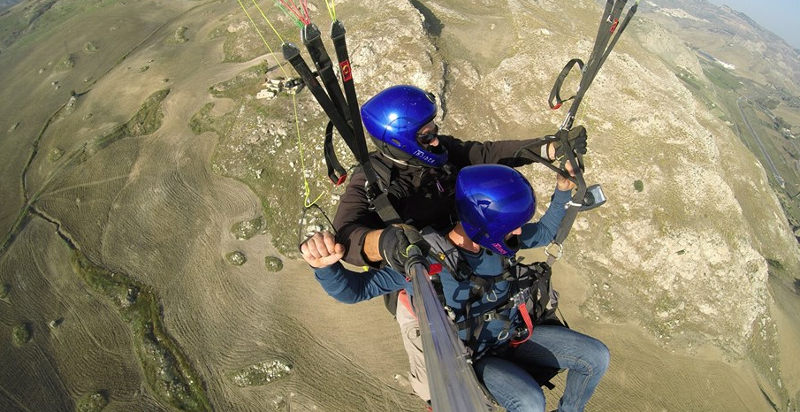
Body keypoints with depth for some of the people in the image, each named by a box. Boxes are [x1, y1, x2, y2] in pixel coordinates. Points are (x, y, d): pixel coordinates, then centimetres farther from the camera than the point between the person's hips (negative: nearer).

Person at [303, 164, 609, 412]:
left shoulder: (499, 241, -13)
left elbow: (545, 232, 8)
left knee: (596, 356, 2)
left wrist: (563, 189, -4)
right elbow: (353, 290, -29)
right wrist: (325, 266, -50)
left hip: (516, 333, 6)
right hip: (474, 356, -6)